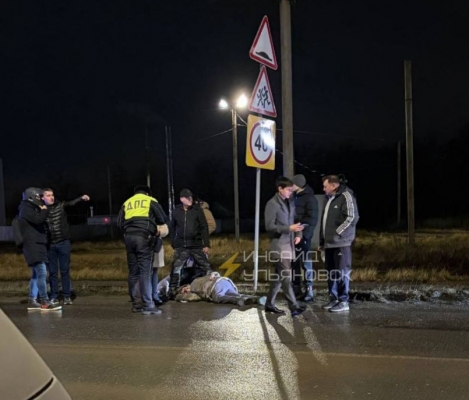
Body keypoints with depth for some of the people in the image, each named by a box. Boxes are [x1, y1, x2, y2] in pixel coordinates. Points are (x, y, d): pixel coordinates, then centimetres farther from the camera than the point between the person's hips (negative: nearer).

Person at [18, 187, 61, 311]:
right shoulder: (26, 209, -9)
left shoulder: (30, 209, 22)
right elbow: (39, 219, -23)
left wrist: (42, 211, 12)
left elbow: (37, 224, 25)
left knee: (36, 274, 11)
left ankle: (32, 301, 14)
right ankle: (44, 302, -16)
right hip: (33, 246, -11)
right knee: (42, 273, -15)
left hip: (36, 245, 11)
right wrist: (45, 210, -7)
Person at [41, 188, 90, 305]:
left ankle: (67, 296, 11)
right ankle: (54, 296, 17)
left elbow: (72, 203, -12)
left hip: (64, 243, -1)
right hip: (50, 245, 1)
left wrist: (82, 198, -28)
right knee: (52, 272, 8)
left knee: (65, 271, 4)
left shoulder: (61, 206, 1)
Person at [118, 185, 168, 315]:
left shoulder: (127, 203, 22)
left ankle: (137, 303, 13)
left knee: (133, 271, 10)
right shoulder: (150, 201, 12)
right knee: (145, 271, -7)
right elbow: (163, 219, 9)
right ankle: (148, 305, -11)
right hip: (144, 236, -4)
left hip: (129, 237, 4)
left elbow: (119, 223, 14)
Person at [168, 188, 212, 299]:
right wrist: (173, 244, 7)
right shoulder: (176, 211, 4)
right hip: (181, 246, 1)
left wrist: (206, 244, -7)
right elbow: (172, 228, 12)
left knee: (205, 267, 1)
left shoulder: (197, 210, -1)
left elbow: (204, 228, -2)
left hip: (197, 245, -1)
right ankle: (172, 292, 10)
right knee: (176, 269, 1)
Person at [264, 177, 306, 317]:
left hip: (289, 244, 8)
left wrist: (298, 234, 2)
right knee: (286, 276, -8)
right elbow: (269, 226, -15)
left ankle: (270, 304, 21)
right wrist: (289, 228, -20)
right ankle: (294, 306, -6)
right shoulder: (272, 204, -10)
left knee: (279, 276, 12)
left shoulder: (291, 203, 13)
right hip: (279, 245, -8)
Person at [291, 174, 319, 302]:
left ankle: (309, 290, 4)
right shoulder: (295, 197, 12)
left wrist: (303, 234, -21)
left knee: (305, 262, -2)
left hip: (303, 236, -7)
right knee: (294, 262, 12)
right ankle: (295, 288, 22)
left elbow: (312, 219, -15)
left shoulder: (310, 199, -10)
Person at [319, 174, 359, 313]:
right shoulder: (330, 198, 18)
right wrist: (322, 240, 19)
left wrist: (337, 233, -15)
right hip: (329, 242, 9)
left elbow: (352, 218, -16)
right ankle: (334, 299, 20)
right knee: (331, 272, 11)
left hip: (341, 242, -8)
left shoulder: (346, 196, -8)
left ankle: (343, 302, 4)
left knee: (342, 272, -3)